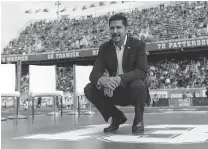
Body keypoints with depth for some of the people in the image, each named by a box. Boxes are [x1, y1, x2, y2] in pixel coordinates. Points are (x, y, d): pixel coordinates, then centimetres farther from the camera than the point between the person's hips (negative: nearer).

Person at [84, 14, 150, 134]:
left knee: (138, 84, -36)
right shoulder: (104, 48, -2)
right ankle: (117, 117, 5)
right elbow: (94, 73, -9)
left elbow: (142, 71, -24)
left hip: (133, 89, -3)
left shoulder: (138, 45, -11)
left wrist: (120, 78, -40)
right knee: (89, 89, -18)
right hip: (114, 91, 4)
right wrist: (102, 79, -36)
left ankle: (139, 120, -6)